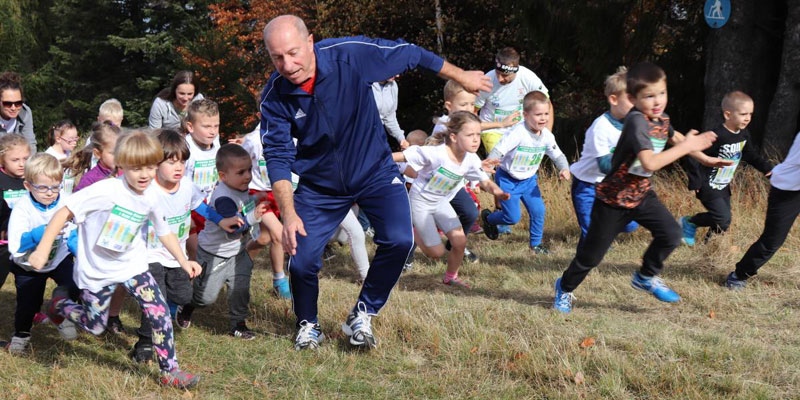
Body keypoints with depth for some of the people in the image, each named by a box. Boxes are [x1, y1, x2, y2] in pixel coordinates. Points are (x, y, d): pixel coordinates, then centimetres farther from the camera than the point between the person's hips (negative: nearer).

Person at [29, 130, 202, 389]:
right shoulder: (105, 191, -26)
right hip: (96, 271, -4)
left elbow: (164, 232, 8)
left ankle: (170, 371, 2)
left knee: (160, 313, -11)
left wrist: (183, 261, 2)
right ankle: (59, 301, 38)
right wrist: (43, 249, -26)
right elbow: (65, 212, -23)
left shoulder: (151, 197, -8)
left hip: (133, 266, 4)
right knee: (95, 327, 9)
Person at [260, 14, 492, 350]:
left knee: (399, 241, -20)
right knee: (301, 257, -10)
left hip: (374, 171, -1)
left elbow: (411, 55, -10)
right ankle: (308, 325, 21)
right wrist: (289, 215, -29)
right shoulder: (274, 96, -19)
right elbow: (277, 157, -16)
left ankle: (362, 316, 3)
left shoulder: (351, 55, -24)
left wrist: (461, 77, 4)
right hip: (320, 184, 1)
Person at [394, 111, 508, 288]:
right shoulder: (435, 154, -31)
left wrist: (497, 191, -32)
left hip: (441, 202, 6)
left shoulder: (471, 160, -13)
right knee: (436, 252, -5)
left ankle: (451, 277, 23)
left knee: (460, 241, -4)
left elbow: (485, 182, -8)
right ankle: (414, 230, 25)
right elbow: (403, 156, -25)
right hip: (420, 202, -6)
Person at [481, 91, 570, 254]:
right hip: (507, 179, -6)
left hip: (529, 179, 6)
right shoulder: (518, 132, -29)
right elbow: (498, 152, -34)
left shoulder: (547, 136, -7)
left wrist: (564, 169, -16)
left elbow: (558, 155, 5)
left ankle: (536, 244, 18)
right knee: (513, 217, -4)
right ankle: (488, 218, 28)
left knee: (538, 210, -3)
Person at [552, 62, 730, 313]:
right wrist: (686, 146, -33)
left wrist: (705, 158, 24)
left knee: (671, 234, -13)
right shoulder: (636, 122, -28)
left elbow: (675, 137, 23)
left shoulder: (662, 120, -2)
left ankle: (646, 278, 11)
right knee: (592, 254, 6)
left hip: (641, 195, 7)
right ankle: (565, 288, 32)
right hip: (613, 199, -7)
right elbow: (650, 163, -39)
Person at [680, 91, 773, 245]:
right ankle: (688, 222, 4)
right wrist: (695, 182, -22)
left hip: (723, 186, 8)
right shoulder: (717, 136, -25)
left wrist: (768, 169, 7)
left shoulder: (744, 135, 1)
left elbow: (751, 155, 17)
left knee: (723, 220, 8)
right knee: (723, 219, -13)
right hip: (708, 186, -8)